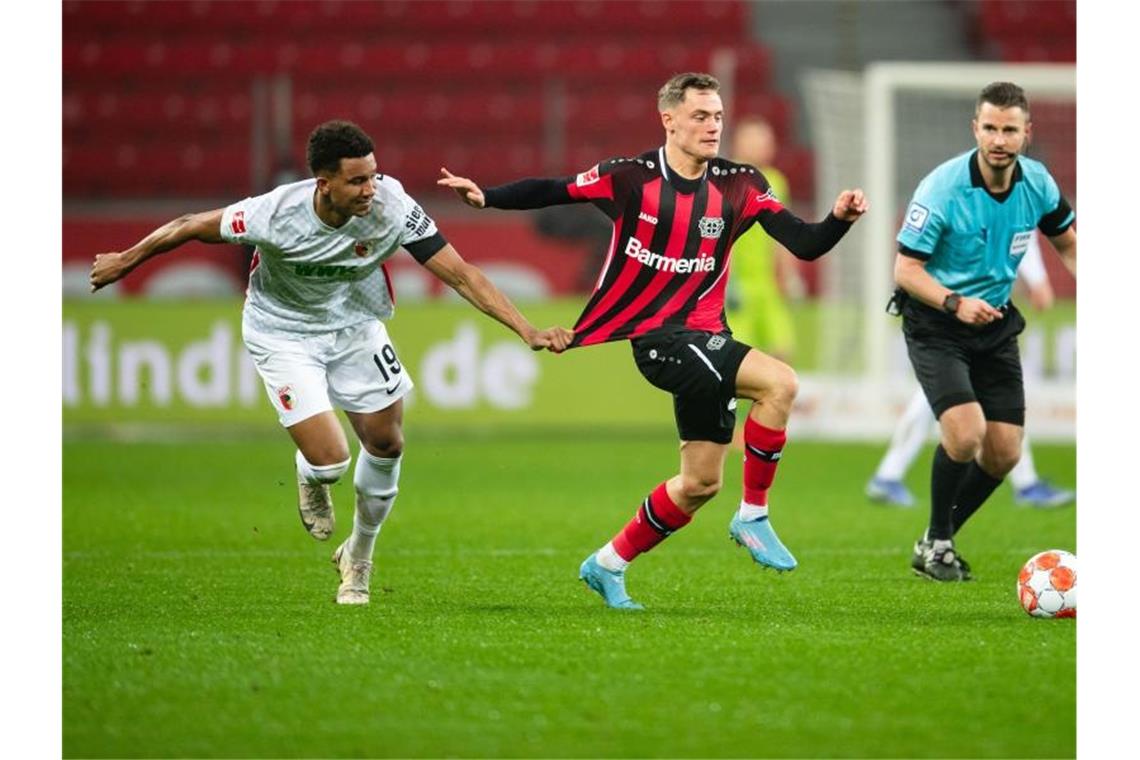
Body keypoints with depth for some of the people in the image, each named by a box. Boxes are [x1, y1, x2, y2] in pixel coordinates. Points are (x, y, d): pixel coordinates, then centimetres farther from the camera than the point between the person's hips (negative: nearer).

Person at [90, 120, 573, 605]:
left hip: (354, 326, 4)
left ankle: (359, 557, 33)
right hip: (283, 334, -3)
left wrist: (528, 331, -29)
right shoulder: (276, 214, -34)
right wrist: (125, 260, -3)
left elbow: (459, 273, -23)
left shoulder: (391, 206, -28)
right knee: (329, 462, -15)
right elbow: (193, 227, -17)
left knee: (386, 445, 5)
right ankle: (309, 480, 27)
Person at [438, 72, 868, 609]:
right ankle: (753, 515, -14)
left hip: (704, 339, 6)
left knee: (702, 481, 10)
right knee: (778, 382, -27)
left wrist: (840, 218, -21)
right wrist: (485, 197, -7)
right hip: (658, 337, -6)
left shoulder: (739, 185, 2)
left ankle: (610, 564, 28)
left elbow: (805, 245, -2)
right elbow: (552, 191, 5)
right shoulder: (631, 178, -5)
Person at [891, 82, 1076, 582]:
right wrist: (955, 303, -35)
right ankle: (938, 542, -1)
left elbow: (1066, 242, 13)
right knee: (965, 432, -24)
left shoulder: (1038, 183, -6)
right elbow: (906, 269, -19)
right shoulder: (941, 189, -22)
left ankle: (933, 545, 22)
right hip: (934, 324, -5)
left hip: (996, 324, 5)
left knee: (1003, 454, 1)